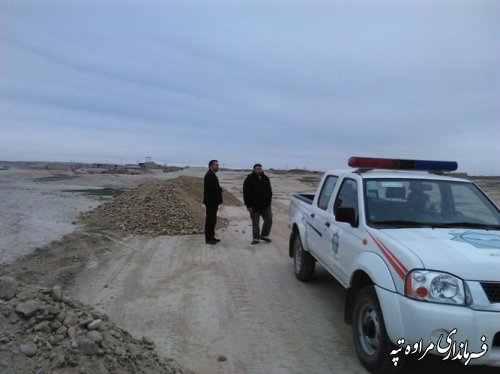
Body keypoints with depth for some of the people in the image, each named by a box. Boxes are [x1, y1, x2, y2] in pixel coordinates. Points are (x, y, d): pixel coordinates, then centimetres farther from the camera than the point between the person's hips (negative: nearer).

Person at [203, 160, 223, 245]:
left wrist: (219, 189, -3)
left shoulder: (212, 175, 17)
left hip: (213, 202, 10)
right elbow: (214, 188, -24)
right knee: (210, 220, -4)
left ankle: (211, 237, 23)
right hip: (211, 202, -10)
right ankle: (208, 239, 3)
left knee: (212, 220, 15)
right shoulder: (209, 175, -16)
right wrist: (220, 189, -6)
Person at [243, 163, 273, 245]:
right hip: (254, 206, -4)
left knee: (269, 220, 2)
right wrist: (248, 205, -15)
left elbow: (269, 191, 18)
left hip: (266, 205, 5)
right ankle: (255, 238, 15)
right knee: (255, 223, 4)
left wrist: (269, 201, 9)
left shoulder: (266, 178, 8)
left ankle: (264, 235, 20)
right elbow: (246, 194, -11)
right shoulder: (249, 179, -9)